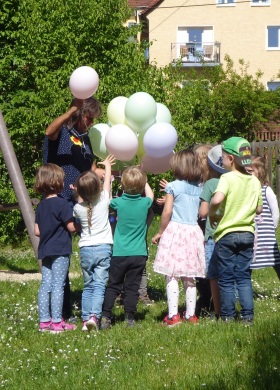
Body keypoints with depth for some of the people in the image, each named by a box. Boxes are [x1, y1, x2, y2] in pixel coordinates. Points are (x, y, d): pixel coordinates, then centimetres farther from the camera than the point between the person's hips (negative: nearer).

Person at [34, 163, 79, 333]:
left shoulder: (41, 205, 8)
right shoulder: (62, 204, -14)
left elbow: (37, 231, 10)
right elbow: (71, 227, -13)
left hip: (45, 250, 7)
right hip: (60, 250, -7)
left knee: (45, 285, 8)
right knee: (58, 286, -4)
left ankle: (44, 321, 11)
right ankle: (57, 322, -2)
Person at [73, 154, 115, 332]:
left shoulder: (78, 208, -5)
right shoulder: (103, 200, -6)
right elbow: (108, 180, 13)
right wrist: (107, 164, 26)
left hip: (85, 249, 2)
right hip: (103, 247, -2)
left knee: (88, 286, 13)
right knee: (99, 285, -4)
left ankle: (86, 318, 8)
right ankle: (94, 316, -20)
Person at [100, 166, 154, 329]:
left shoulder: (119, 202, -7)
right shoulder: (145, 203, -4)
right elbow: (150, 194, 20)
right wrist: (142, 180, 31)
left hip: (119, 253, 0)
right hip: (139, 254, 0)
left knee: (113, 286, 8)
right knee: (132, 288, 4)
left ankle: (106, 317, 3)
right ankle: (130, 319, 4)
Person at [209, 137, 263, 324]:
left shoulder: (228, 178, -13)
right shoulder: (255, 181, 3)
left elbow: (217, 200, -30)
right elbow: (259, 209, 9)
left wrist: (212, 214, -12)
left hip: (226, 233, -4)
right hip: (247, 233, 4)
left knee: (227, 279, 5)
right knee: (244, 277, 10)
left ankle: (228, 316, 10)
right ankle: (248, 315, 6)